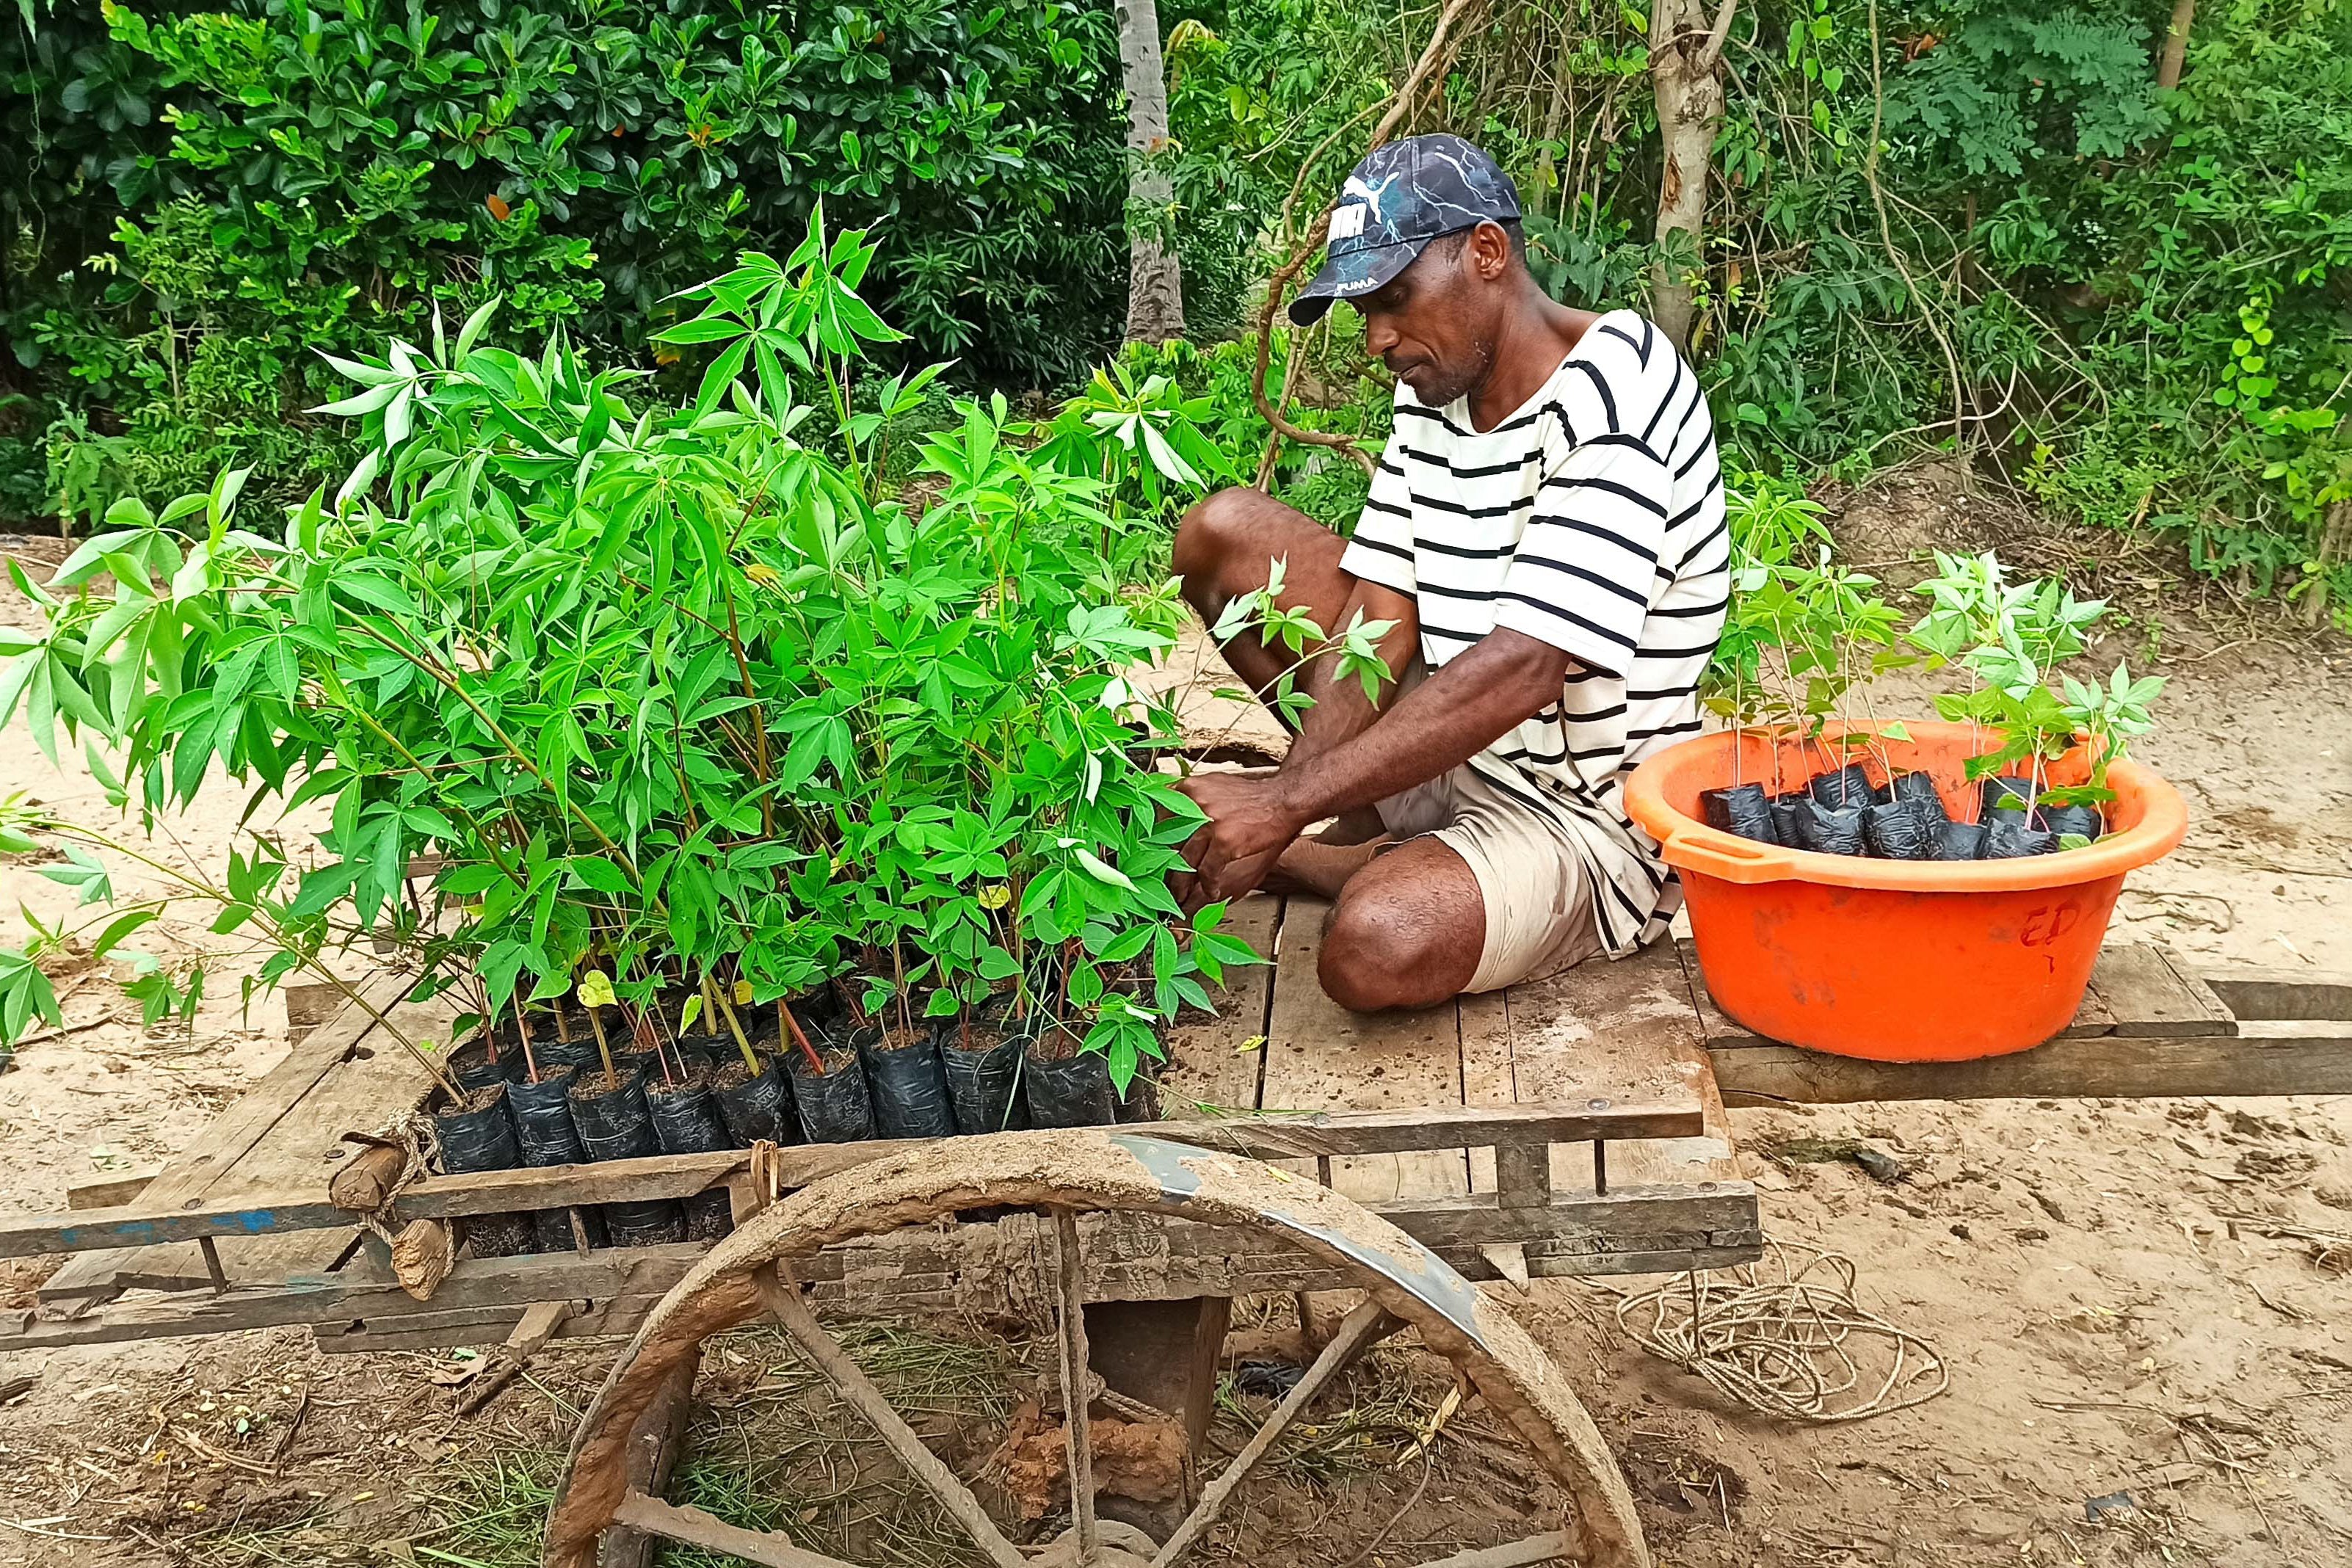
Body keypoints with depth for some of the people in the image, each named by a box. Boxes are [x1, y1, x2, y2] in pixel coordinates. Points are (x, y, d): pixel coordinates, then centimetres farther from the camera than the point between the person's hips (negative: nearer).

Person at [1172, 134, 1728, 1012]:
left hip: (1586, 817, -8)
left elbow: (1521, 672, -31)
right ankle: (1375, 841, 4)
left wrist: (1283, 807, -31)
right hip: (1454, 744, 8)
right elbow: (1380, 623, -2)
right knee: (1222, 533, 0)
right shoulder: (1434, 385, 4)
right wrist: (1292, 793, -19)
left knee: (1379, 947, -37)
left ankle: (1400, 865, 0)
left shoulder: (1615, 397, -22)